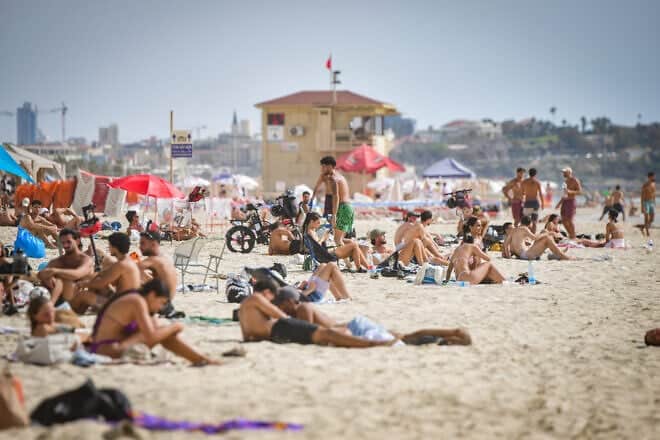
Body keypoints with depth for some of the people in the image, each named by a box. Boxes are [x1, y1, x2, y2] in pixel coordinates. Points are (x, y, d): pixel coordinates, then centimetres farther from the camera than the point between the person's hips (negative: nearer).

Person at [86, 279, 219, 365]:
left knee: (165, 334, 1)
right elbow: (151, 337, -25)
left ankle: (200, 359, 1)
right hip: (107, 349, -9)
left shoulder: (137, 300, 10)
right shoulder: (138, 302, -19)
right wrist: (174, 327, -13)